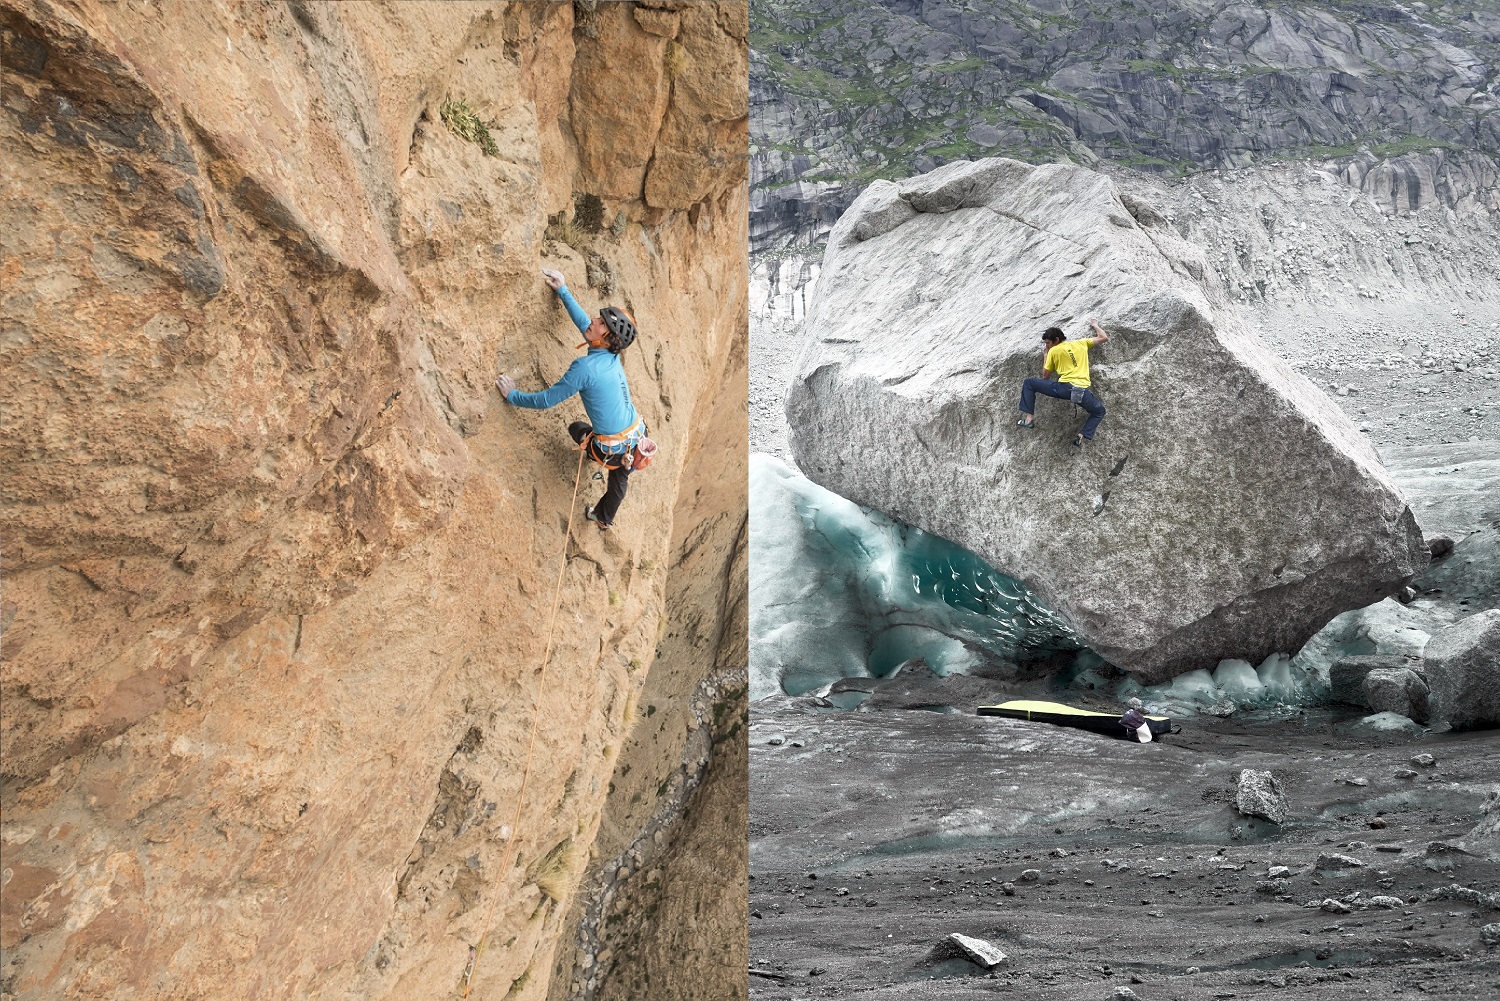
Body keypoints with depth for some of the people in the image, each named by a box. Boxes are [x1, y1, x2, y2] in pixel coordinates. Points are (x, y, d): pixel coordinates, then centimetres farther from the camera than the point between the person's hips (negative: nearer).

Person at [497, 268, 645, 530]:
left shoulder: (585, 368, -25)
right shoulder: (612, 356, -4)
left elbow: (545, 400, -19)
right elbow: (583, 322, 13)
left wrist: (512, 396, -5)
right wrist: (563, 292, 19)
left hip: (611, 449, -5)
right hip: (636, 436, 5)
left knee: (577, 428, 28)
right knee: (619, 478, 32)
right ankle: (604, 518, 53)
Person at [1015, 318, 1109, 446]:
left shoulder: (1053, 351, 9)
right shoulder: (1081, 343, 18)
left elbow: (1045, 376, 17)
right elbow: (1104, 338, 28)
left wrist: (1046, 355, 30)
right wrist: (1095, 325, 44)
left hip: (1064, 387, -3)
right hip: (1083, 392, 3)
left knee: (1028, 383, 14)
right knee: (1100, 412, 29)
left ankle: (1028, 418, 2)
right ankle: (1083, 436, 3)